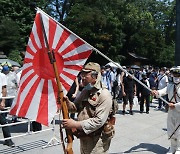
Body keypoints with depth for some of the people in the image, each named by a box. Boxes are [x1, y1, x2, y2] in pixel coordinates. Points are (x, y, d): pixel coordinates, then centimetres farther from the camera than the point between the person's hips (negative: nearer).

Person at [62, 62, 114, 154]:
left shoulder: (104, 94, -20)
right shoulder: (85, 91, 5)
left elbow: (99, 121, -26)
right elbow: (76, 107, 15)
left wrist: (75, 124, -26)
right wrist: (68, 103, -7)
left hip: (97, 140, -7)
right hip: (84, 138, 8)